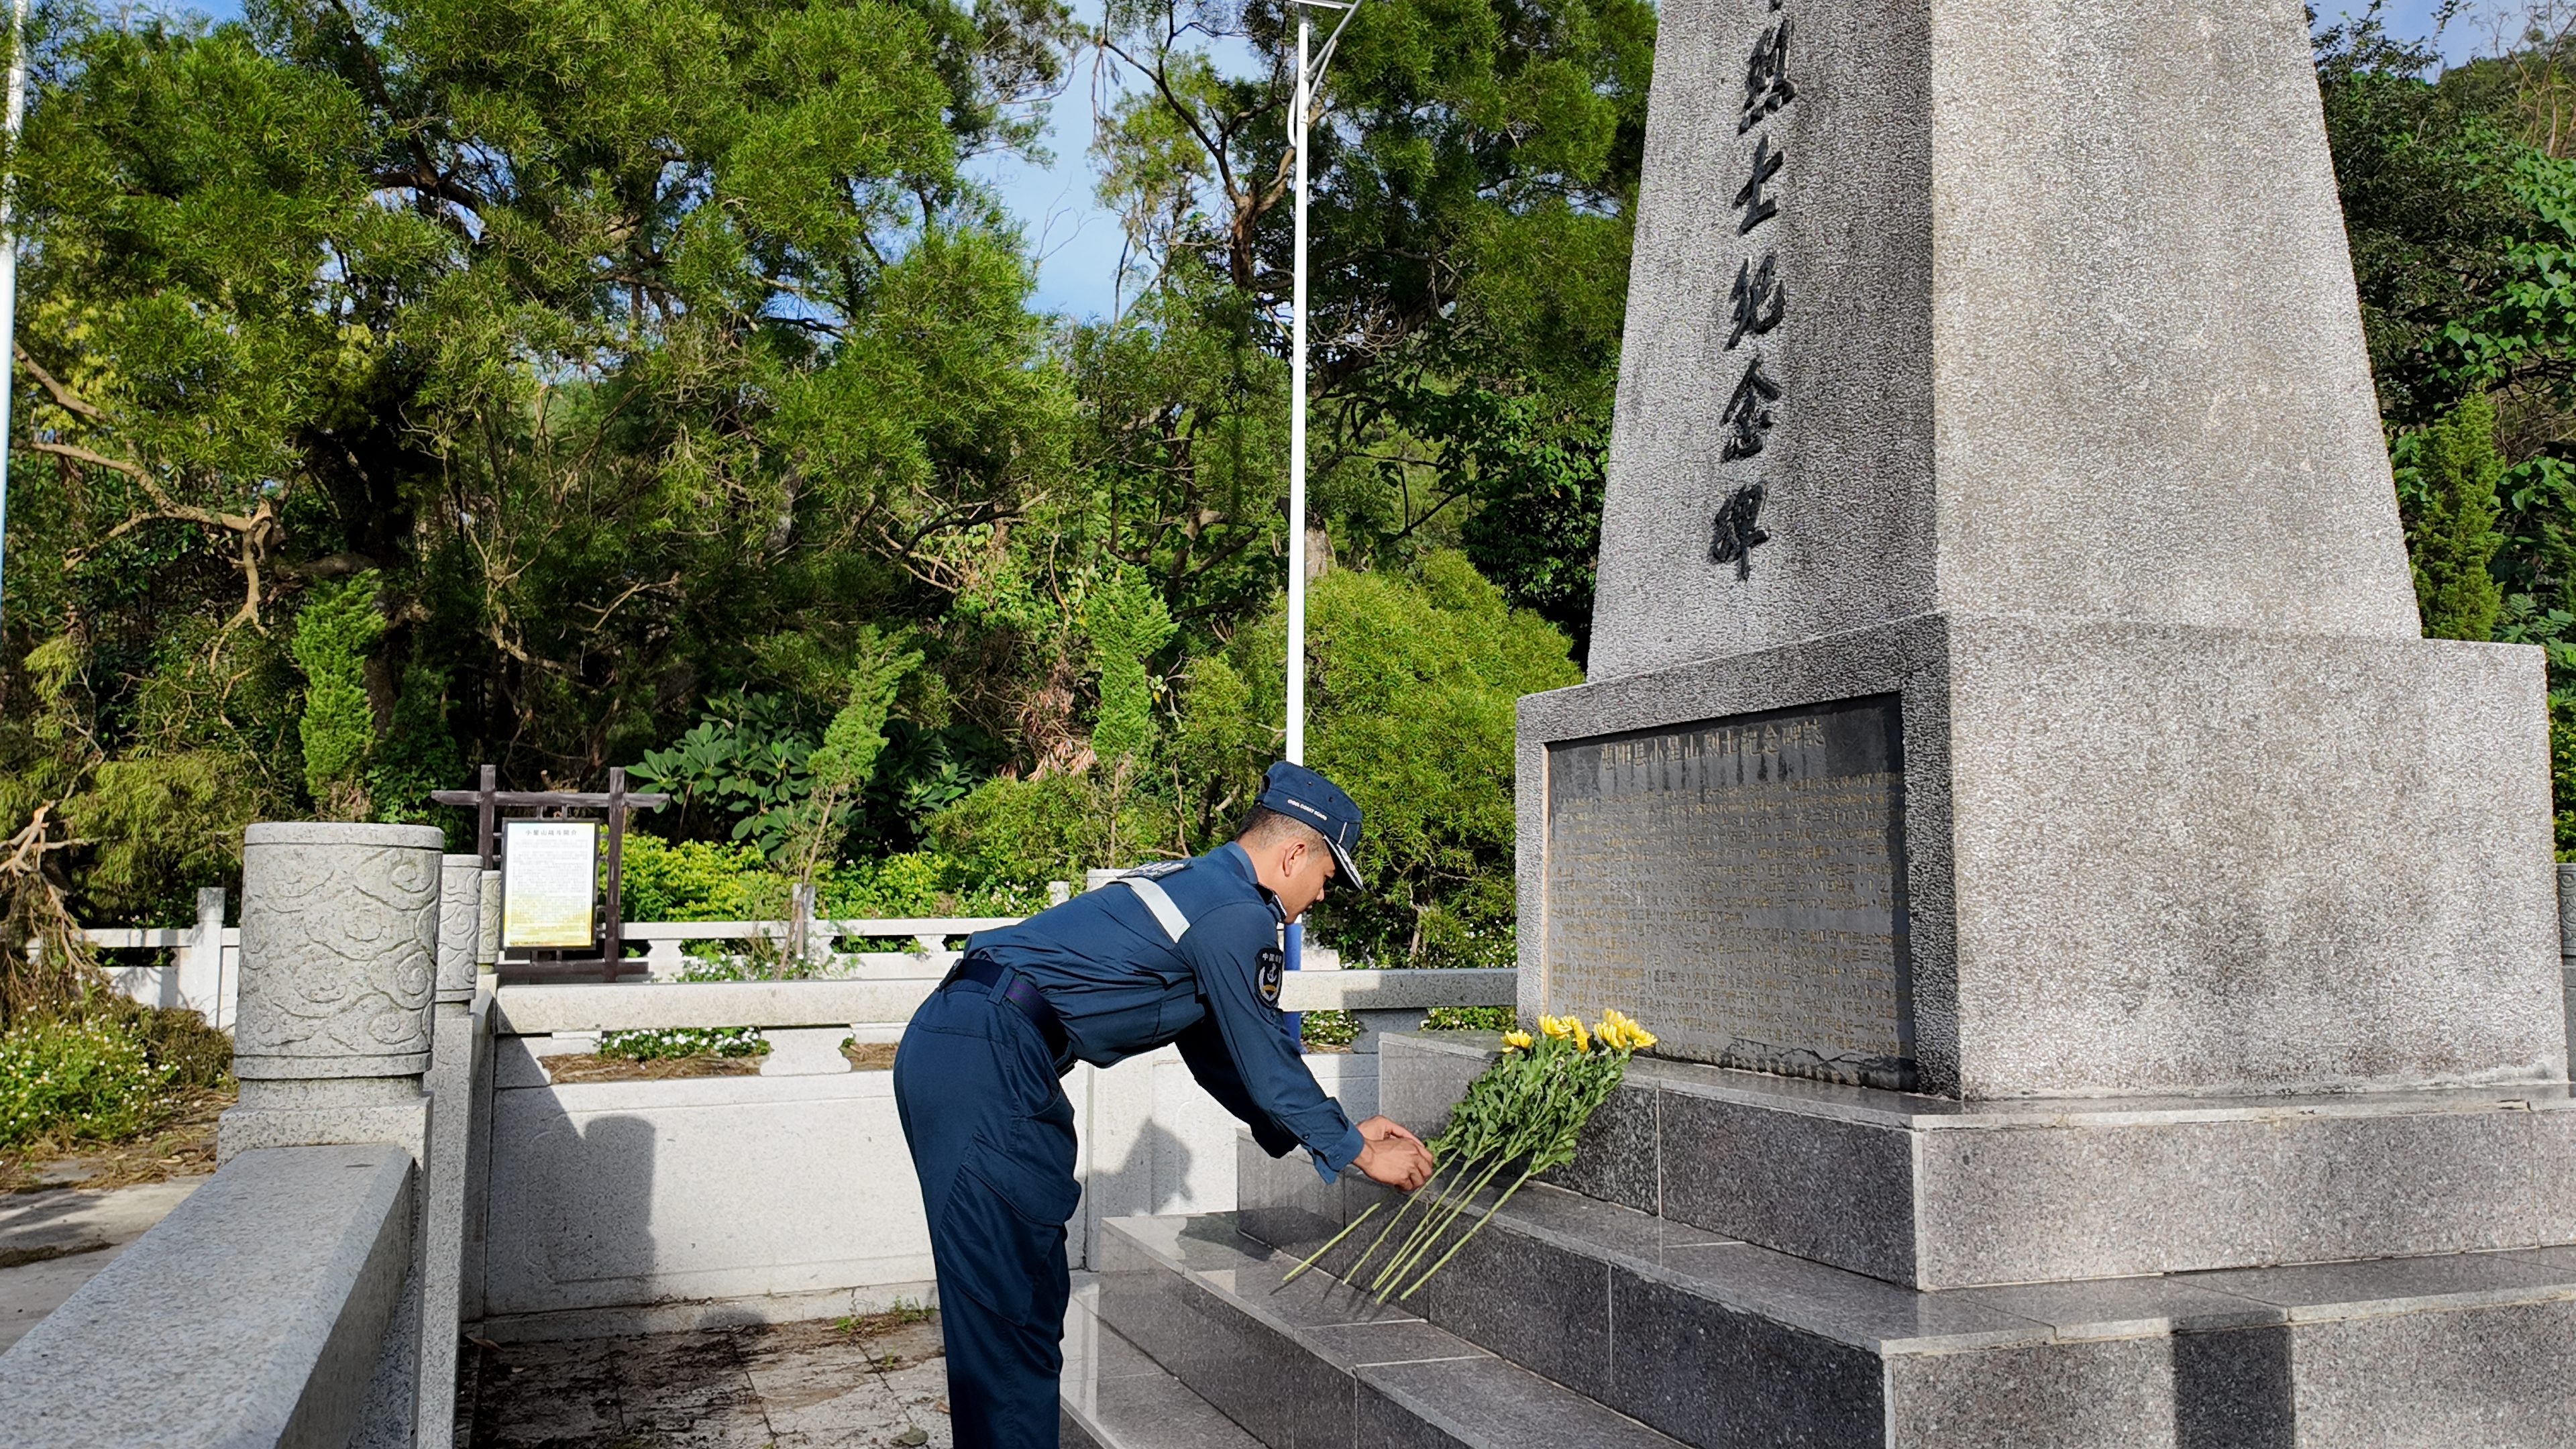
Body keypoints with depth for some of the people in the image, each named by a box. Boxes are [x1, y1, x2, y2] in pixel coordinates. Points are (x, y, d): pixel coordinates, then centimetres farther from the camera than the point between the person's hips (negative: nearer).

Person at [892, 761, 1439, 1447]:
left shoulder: (1192, 884, 21)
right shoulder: (1238, 915, -9)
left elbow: (1217, 1054, 27)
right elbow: (1266, 1062, -3)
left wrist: (1339, 1129, 29)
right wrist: (1357, 1151, 12)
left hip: (945, 1050, 10)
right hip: (988, 1063, -10)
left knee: (1032, 1291, 16)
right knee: (1008, 1305, -6)